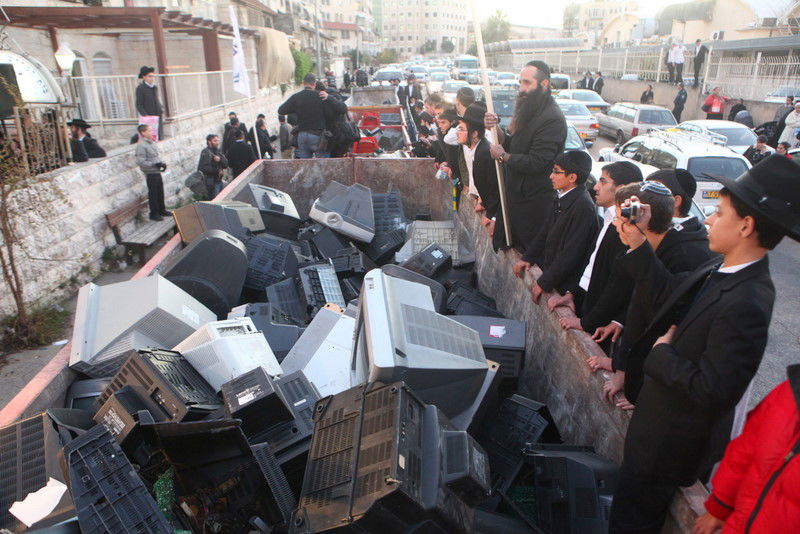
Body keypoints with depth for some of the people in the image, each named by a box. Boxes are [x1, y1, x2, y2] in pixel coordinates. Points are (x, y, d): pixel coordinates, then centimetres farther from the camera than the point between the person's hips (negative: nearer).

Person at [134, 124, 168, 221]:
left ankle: (162, 210, 32)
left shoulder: (153, 143, 10)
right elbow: (140, 162, -21)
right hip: (150, 174, -8)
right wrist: (155, 164, -23)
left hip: (157, 172, 8)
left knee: (160, 192, 17)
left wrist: (162, 163, 2)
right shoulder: (141, 145, -16)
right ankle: (154, 214, 12)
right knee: (153, 194, 1)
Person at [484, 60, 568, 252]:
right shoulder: (527, 111, 12)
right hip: (515, 194, 9)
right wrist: (496, 129, -7)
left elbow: (536, 163, -27)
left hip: (533, 202, -9)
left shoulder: (552, 119, -21)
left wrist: (502, 155, -13)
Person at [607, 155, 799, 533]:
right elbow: (667, 295, 8)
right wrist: (636, 243, -1)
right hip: (665, 424, 8)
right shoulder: (720, 270, -5)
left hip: (671, 442, -8)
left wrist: (662, 352, -19)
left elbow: (713, 392, -32)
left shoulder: (745, 305, -34)